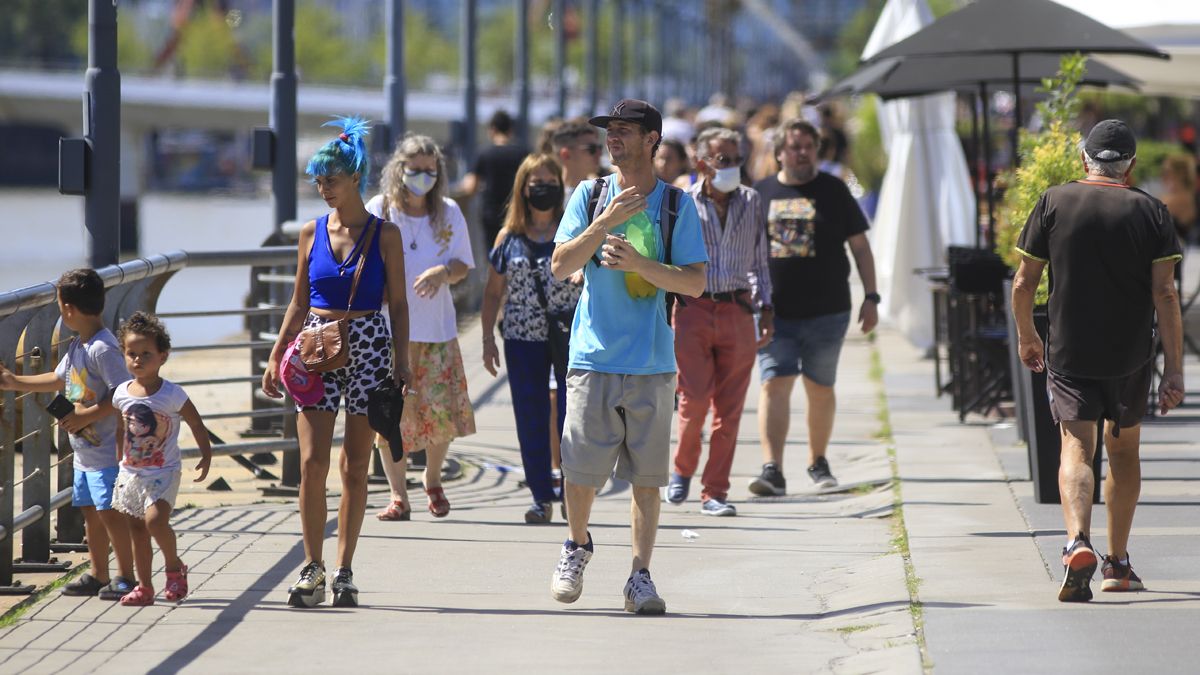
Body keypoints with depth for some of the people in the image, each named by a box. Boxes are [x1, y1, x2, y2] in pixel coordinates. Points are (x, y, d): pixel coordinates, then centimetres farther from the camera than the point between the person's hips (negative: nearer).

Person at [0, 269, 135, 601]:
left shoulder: (103, 348, -20)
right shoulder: (77, 346, 11)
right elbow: (59, 379, 26)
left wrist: (86, 416, -23)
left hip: (106, 450, -10)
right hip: (84, 450, 10)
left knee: (109, 511, -7)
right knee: (91, 511, 14)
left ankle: (126, 577, -1)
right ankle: (98, 575, 21)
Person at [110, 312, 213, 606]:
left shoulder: (173, 395, -13)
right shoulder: (122, 393, 0)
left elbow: (197, 426, -2)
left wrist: (206, 456, -4)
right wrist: (120, 459, 17)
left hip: (163, 471, -5)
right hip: (131, 471, 5)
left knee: (155, 519, -23)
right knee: (136, 529, 8)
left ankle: (174, 566, 2)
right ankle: (144, 587, 18)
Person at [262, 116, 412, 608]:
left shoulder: (384, 235, 0)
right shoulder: (312, 233, 7)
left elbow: (398, 305, 2)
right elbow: (299, 303, 13)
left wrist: (402, 363, -5)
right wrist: (276, 356, 7)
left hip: (368, 348, -2)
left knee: (354, 467, 1)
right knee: (312, 462, -9)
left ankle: (344, 570, 8)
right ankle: (312, 567, -3)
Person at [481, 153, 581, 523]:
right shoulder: (508, 238, 7)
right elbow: (494, 292, 12)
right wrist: (488, 338, 6)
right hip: (522, 340, 2)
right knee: (531, 420, 4)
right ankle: (542, 497, 11)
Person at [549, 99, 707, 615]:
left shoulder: (677, 205, 4)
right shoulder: (590, 195, 7)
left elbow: (695, 282, -1)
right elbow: (561, 266, -1)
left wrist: (639, 263, -14)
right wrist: (605, 223, -13)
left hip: (652, 361, 0)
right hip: (593, 355, 0)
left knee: (646, 476, -1)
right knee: (580, 470, 0)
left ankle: (640, 577, 6)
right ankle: (577, 546, 27)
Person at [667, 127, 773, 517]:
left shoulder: (752, 203, 10)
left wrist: (765, 307, 12)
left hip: (738, 310, 3)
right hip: (693, 309, -3)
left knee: (729, 407, 1)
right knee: (696, 395, -12)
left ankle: (714, 492, 7)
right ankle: (683, 468, 14)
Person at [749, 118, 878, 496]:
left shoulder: (833, 191, 5)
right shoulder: (761, 194, 8)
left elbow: (859, 246, 7)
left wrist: (871, 297, 1)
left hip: (826, 312, 0)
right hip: (773, 312, 0)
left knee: (820, 389, 9)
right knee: (774, 384, -12)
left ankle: (818, 461, 27)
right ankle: (773, 469, -20)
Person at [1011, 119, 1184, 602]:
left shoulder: (1054, 203, -1)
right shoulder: (1150, 211, -2)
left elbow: (1024, 282, 0)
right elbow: (1165, 293, -8)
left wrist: (1026, 336, 17)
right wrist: (1174, 368, -7)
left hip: (1068, 354, -1)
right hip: (1131, 356, 1)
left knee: (1076, 447, -5)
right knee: (1124, 450, 17)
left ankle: (1078, 542, -31)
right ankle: (1118, 564, 22)